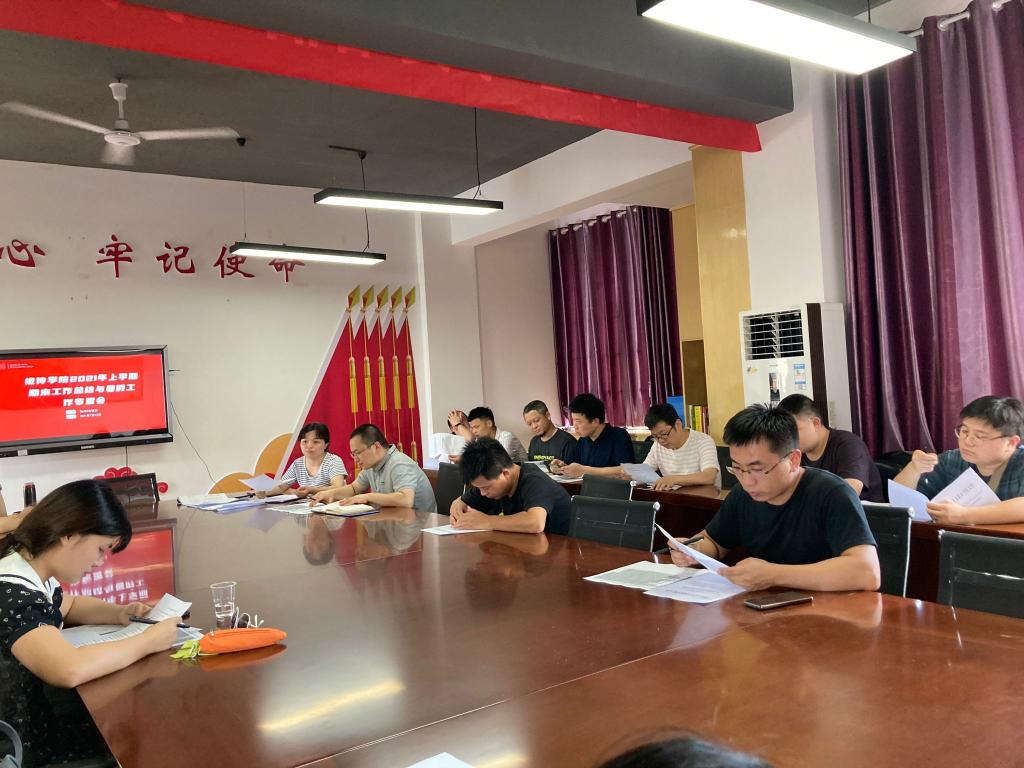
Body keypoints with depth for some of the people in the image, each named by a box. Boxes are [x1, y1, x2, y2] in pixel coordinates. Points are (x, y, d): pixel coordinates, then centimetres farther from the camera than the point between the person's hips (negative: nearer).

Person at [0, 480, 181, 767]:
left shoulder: (33, 571, 0)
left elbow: (68, 606, 21)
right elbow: (69, 669, -40)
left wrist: (119, 614, 1)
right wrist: (148, 641, -26)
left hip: (41, 708, 8)